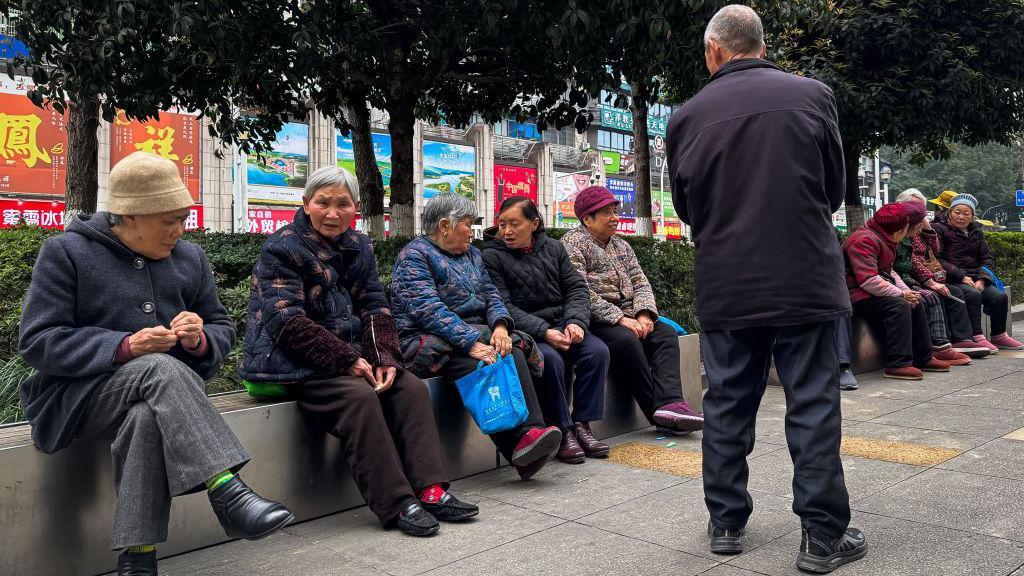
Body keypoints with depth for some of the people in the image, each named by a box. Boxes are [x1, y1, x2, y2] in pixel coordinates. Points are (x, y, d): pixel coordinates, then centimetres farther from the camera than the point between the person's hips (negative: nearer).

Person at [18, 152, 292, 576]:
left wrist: (200, 340, -13)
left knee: (148, 417, -36)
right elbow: (37, 341, -8)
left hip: (166, 393, 3)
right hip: (83, 394, -3)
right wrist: (124, 348, -22)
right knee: (161, 369, -36)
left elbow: (223, 329, 13)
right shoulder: (66, 252, -1)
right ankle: (229, 493, -47)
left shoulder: (190, 258, 12)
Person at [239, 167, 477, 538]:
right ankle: (396, 505, -26)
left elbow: (375, 308, 7)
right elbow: (287, 322, -19)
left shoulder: (359, 247, 11)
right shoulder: (282, 249, -10)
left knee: (411, 388, -11)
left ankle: (430, 490, -14)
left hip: (350, 358, 7)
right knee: (359, 397, -30)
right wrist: (347, 360, -22)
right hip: (294, 365, -7)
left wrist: (385, 357, -11)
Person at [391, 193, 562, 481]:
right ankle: (518, 445, -37)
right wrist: (471, 343, -28)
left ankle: (531, 431, -38)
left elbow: (491, 295, 13)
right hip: (429, 340, -6)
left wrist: (500, 325, -11)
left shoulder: (471, 253, 21)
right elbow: (428, 310, -17)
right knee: (478, 366, -34)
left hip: (475, 334, 6)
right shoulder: (414, 255, -4)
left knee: (514, 354, -25)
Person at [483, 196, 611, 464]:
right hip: (525, 332, -5)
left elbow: (577, 288, 10)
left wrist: (576, 321, -11)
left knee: (598, 351, -20)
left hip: (563, 324, 5)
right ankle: (562, 431, -19)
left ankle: (581, 424, -11)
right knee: (550, 359, -33)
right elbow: (504, 307, -12)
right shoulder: (491, 257, -2)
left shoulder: (553, 247, 13)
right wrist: (544, 332, -23)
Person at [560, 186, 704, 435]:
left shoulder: (621, 246, 22)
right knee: (626, 339, -33)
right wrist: (619, 319, -19)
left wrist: (644, 315, -8)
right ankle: (658, 409, -27)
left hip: (627, 318, 7)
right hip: (595, 322, -7)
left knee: (666, 332, -16)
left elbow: (641, 283, 14)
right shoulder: (573, 243, -2)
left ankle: (670, 403, -34)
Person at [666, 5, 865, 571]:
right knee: (813, 407, 6)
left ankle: (726, 523, 21)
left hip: (725, 287, 2)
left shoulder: (688, 115, -1)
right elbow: (835, 188, 9)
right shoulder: (812, 95, -2)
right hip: (806, 280, -1)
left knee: (726, 405, 11)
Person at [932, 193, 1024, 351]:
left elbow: (988, 259, 14)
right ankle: (977, 338, -31)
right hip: (951, 280, -6)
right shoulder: (939, 229, 1)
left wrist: (981, 279, -7)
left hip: (975, 278, 6)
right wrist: (962, 277, -16)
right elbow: (937, 260, -10)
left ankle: (999, 336, -3)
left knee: (1000, 296, -17)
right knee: (973, 295, -33)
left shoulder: (976, 232, 20)